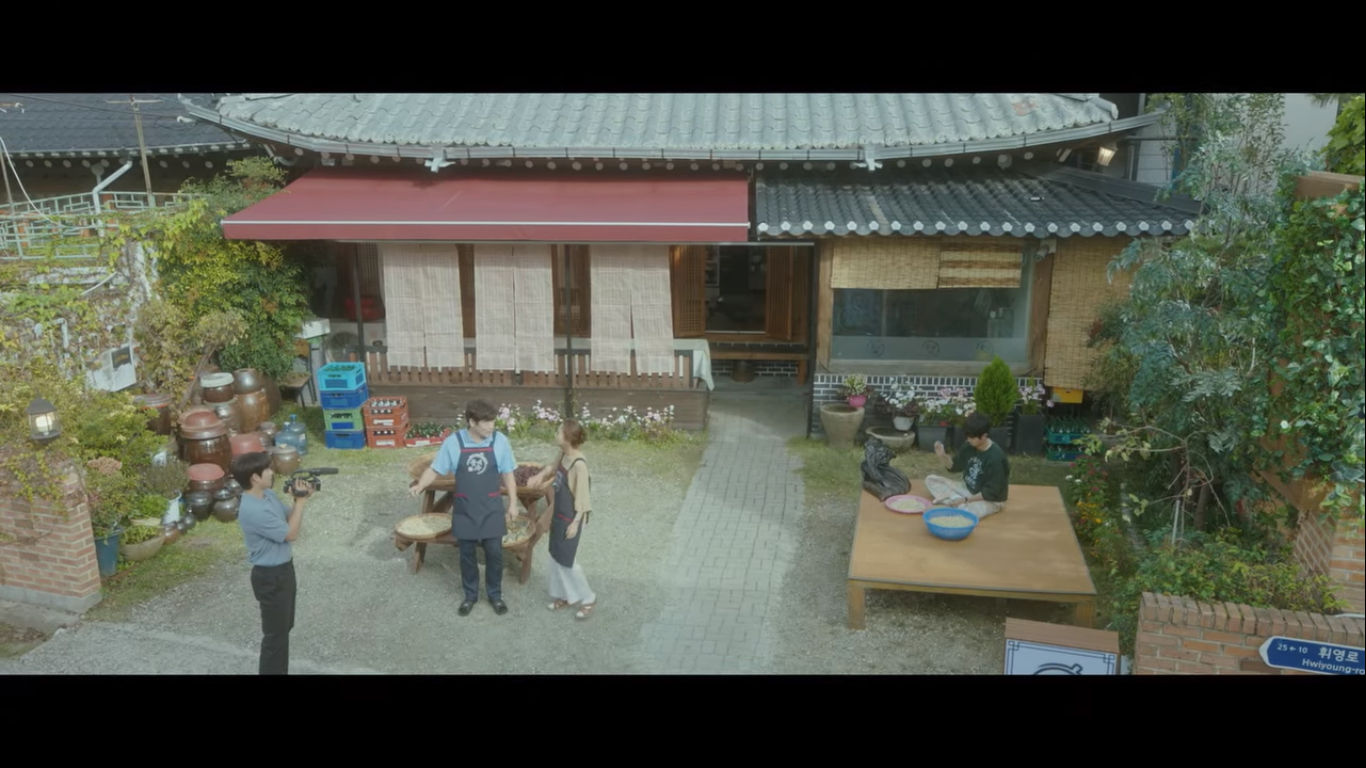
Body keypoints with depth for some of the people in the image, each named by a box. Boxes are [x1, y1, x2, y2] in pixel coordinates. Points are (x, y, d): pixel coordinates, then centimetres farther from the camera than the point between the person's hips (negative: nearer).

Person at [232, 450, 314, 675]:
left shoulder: (267, 495, 1)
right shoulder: (252, 510, -29)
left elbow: (289, 519, 10)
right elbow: (291, 533, -23)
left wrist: (300, 500, -7)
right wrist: (300, 502, -18)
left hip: (282, 569, 10)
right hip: (270, 576, -10)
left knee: (284, 627, 22)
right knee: (276, 632, 4)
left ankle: (279, 671, 38)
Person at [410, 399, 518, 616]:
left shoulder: (500, 441, -9)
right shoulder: (453, 443, -12)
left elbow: (508, 474, 0)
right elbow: (435, 469, -5)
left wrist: (512, 504, 2)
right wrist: (420, 486, -24)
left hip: (491, 509, 0)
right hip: (465, 510, 0)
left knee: (494, 553, 7)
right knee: (467, 554, 13)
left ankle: (495, 594, 29)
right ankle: (470, 595, 33)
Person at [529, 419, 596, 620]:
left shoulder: (579, 464, -27)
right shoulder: (563, 454, -3)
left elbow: (582, 496, -21)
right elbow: (554, 467, 21)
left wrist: (575, 523, -18)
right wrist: (541, 475, 4)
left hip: (570, 518, -8)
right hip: (558, 515, 9)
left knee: (567, 560, 2)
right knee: (556, 557, 17)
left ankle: (588, 598, 20)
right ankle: (565, 596, 34)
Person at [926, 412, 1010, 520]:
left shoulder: (995, 457, -26)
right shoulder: (969, 446, -6)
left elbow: (990, 493, -23)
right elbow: (955, 466, 7)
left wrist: (966, 500, -25)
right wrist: (943, 456, -13)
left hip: (990, 499, -8)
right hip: (969, 489, 8)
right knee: (930, 480, -2)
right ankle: (956, 499, -18)